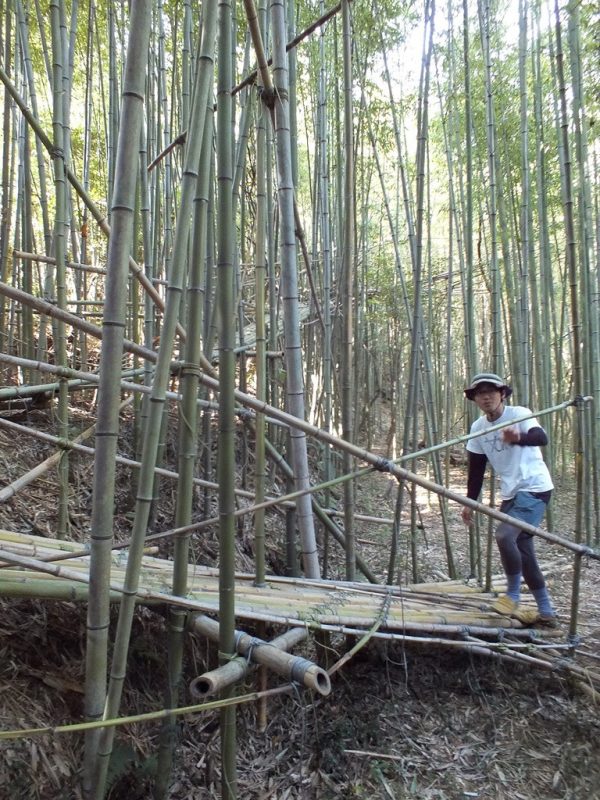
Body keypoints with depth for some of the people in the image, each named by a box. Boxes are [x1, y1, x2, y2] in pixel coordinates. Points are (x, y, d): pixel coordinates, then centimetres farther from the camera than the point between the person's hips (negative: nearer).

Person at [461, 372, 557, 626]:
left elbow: (542, 438, -33)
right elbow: (476, 469, 10)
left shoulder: (519, 414, -13)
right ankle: (546, 612, 23)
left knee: (505, 535, -24)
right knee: (522, 550, 8)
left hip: (534, 488, -7)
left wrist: (519, 438, -55)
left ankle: (513, 595, -3)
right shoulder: (478, 428, 5)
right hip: (510, 493, 7)